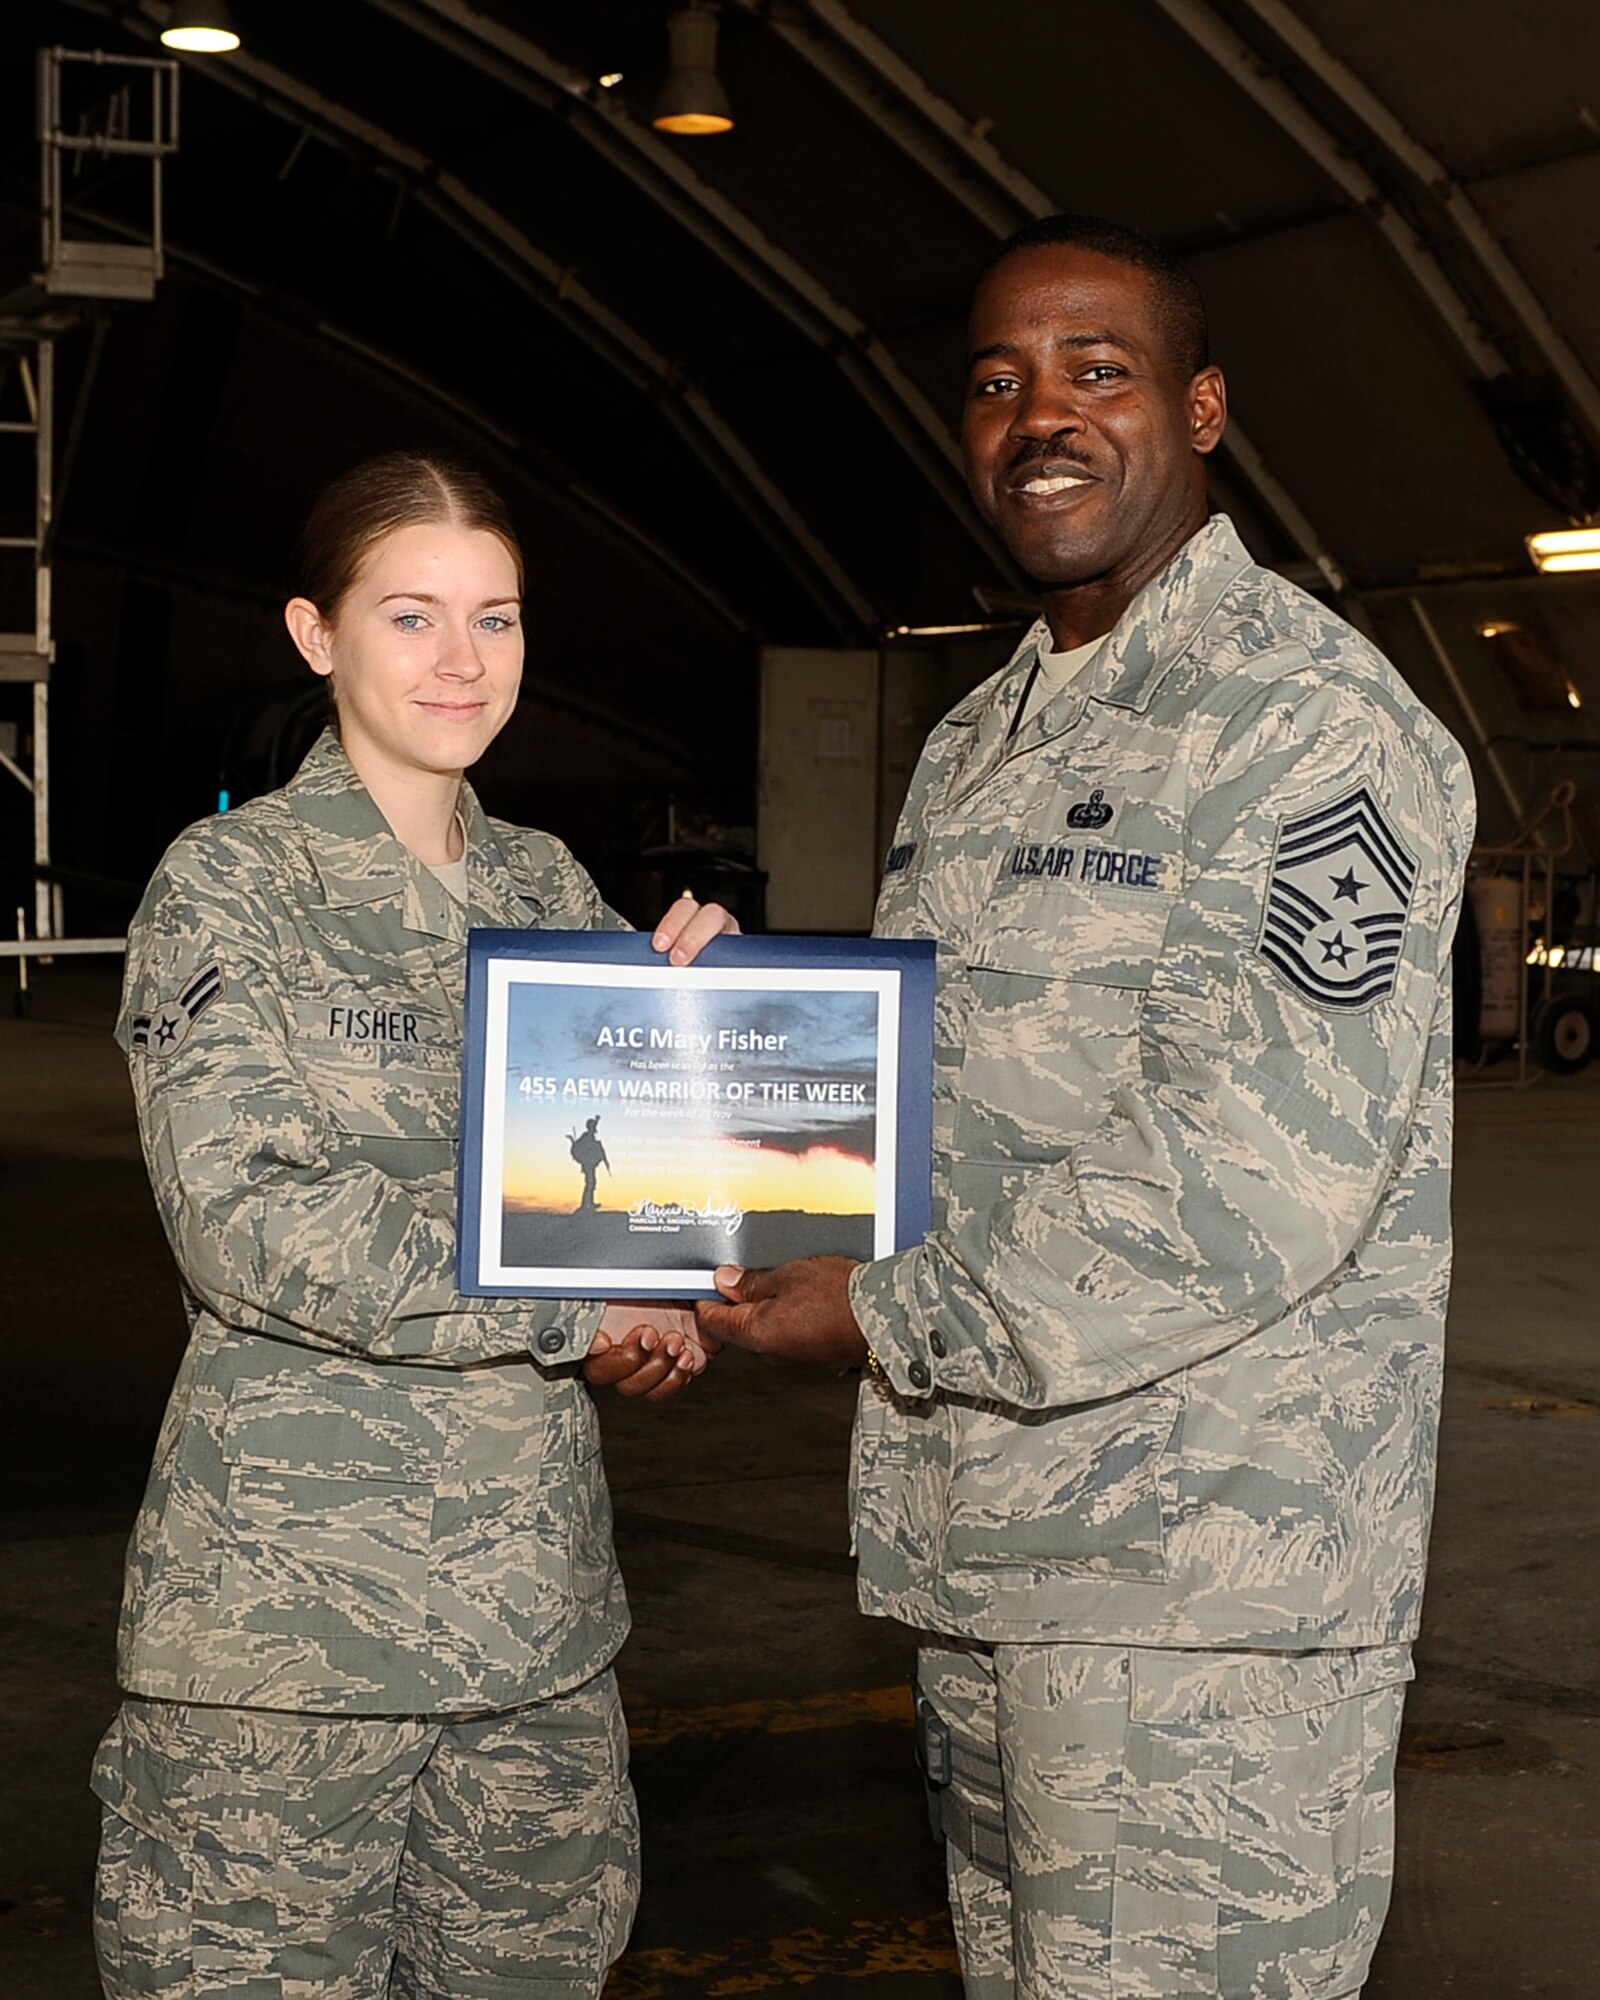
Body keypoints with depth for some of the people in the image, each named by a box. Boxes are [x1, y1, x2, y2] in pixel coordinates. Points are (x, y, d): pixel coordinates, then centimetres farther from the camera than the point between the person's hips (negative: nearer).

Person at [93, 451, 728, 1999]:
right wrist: (568, 1307, -13)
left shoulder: (546, 888, 13)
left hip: (529, 1583, 5)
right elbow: (246, 1218, -14)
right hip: (292, 1599, -5)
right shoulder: (228, 885, -3)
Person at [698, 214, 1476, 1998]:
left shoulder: (1306, 723, -12)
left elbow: (1262, 1166, -21)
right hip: (977, 1541, 9)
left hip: (1207, 1580, -8)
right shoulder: (975, 749, 17)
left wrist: (893, 1320, -15)